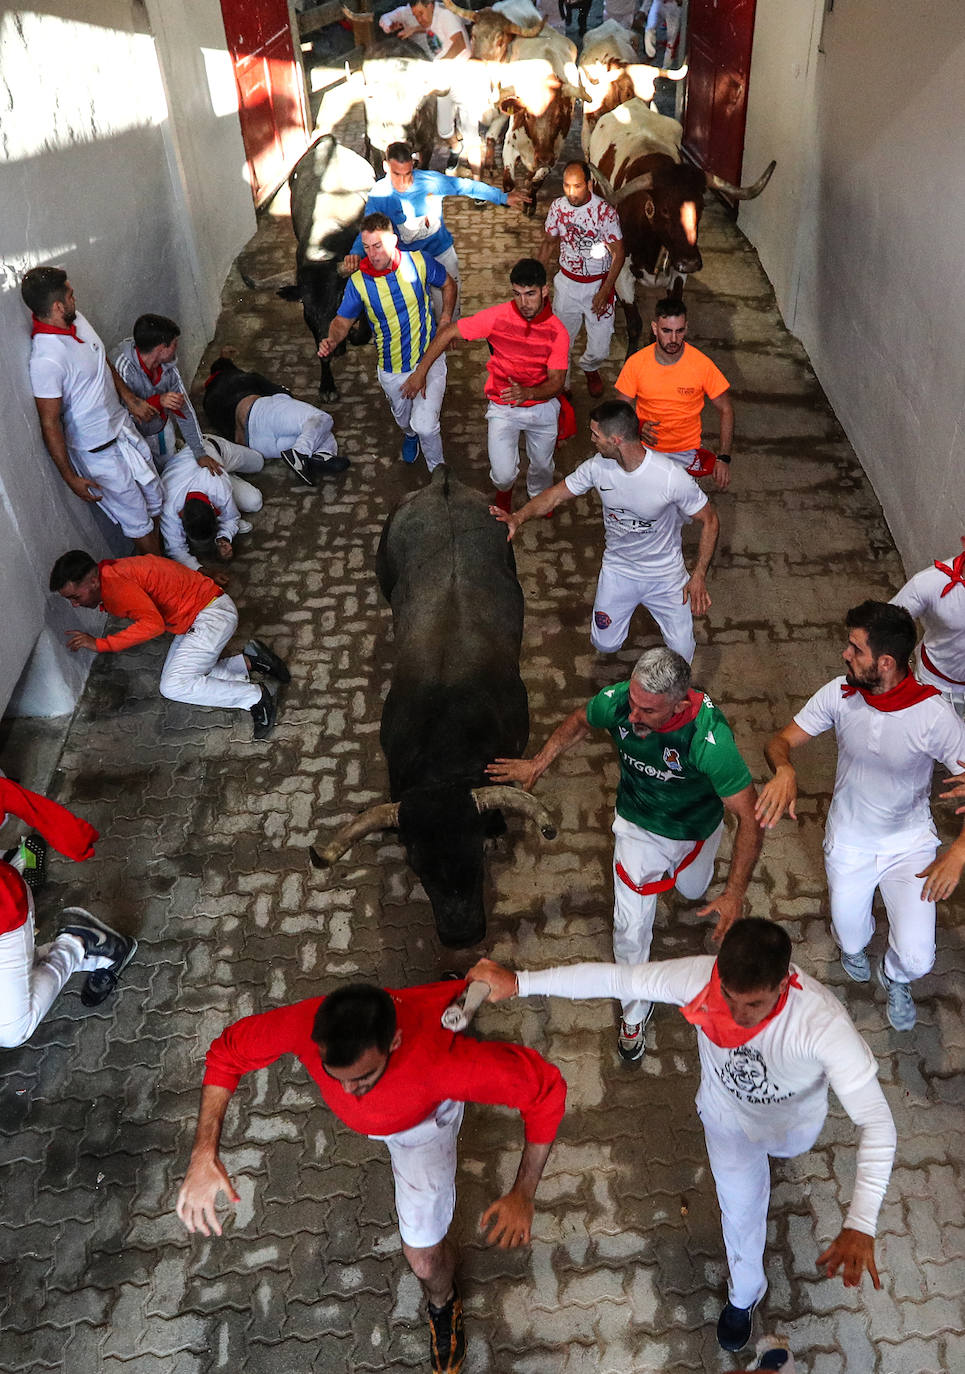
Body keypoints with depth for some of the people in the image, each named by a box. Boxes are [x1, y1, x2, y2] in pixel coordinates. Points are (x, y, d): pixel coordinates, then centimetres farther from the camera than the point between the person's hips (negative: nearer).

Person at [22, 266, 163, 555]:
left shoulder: (77, 320, -6)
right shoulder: (46, 359, -32)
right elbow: (50, 424, -24)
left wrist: (130, 398, 11)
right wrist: (70, 477, -18)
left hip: (123, 428, 8)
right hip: (101, 452, -8)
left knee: (154, 500, 23)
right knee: (138, 523, 9)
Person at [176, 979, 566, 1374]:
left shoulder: (440, 1057, -53)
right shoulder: (305, 1024, -45)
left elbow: (545, 1086, -42)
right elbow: (227, 1052, -26)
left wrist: (522, 1195, -43)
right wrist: (204, 1154, -35)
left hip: (421, 1120, -3)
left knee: (423, 1255, 2)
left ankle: (443, 1302, 38)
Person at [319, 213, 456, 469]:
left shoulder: (419, 262, -13)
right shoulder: (358, 282, -15)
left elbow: (448, 284, 7)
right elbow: (342, 320, -3)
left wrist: (446, 318, -6)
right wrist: (332, 341, -26)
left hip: (429, 359, -2)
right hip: (392, 370, 2)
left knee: (425, 426, -18)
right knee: (404, 421, 27)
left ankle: (437, 469, 11)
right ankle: (410, 436, 65)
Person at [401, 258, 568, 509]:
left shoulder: (557, 332, -16)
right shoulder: (497, 317, -19)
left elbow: (556, 382, -16)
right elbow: (448, 333, -11)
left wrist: (527, 392, -38)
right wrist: (420, 372, -9)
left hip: (542, 406, 2)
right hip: (502, 407, -2)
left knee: (542, 466, 19)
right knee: (504, 476, -7)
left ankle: (539, 494, 57)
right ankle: (504, 489, 34)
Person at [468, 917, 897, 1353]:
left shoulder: (824, 1023, -48)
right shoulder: (701, 978, -42)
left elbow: (877, 1123, -47)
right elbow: (614, 978, -31)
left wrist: (860, 1225, -59)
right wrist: (519, 982, -28)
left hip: (794, 1119, 0)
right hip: (728, 1117, 0)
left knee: (785, 1148, 37)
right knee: (740, 1210, 22)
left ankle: (772, 1151, 77)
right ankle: (745, 1293, 57)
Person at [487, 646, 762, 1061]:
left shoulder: (709, 738, -44)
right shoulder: (618, 702, -32)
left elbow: (749, 817, -35)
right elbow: (581, 720, -5)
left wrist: (734, 894, -39)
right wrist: (538, 763, -5)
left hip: (695, 830, -1)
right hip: (638, 826, 1)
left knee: (692, 891, 31)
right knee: (630, 929, 3)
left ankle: (680, 875, 69)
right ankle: (635, 1012, 31)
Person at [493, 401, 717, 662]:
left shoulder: (672, 478, -29)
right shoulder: (598, 466, -16)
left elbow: (709, 521, -16)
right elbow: (556, 494, -4)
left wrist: (699, 576, -20)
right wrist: (518, 517, -23)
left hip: (665, 576, -3)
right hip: (617, 569, 3)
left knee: (681, 656, -2)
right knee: (605, 645, 8)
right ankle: (624, 602, 39)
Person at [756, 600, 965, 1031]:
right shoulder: (839, 694, -18)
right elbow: (781, 740, -12)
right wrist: (784, 770, -37)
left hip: (910, 842, -2)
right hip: (849, 841, 2)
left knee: (915, 958, -5)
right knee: (851, 942, 13)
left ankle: (895, 979, 35)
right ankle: (856, 945, 55)